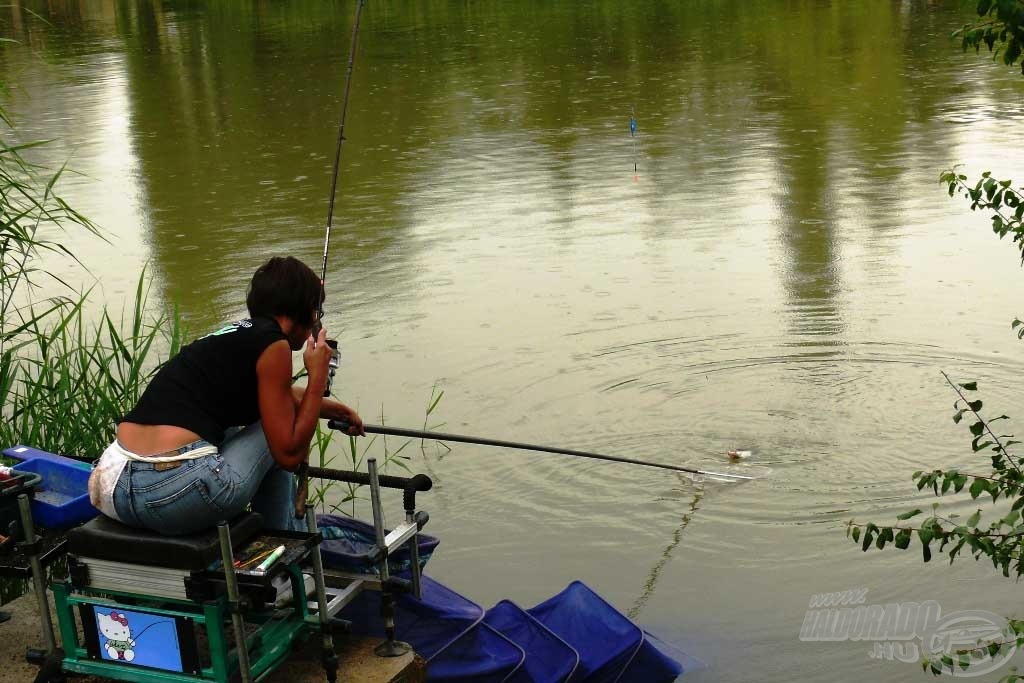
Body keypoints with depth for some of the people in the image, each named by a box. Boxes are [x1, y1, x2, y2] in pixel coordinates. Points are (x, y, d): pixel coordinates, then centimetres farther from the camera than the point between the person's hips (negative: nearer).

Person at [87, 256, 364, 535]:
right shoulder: (272, 343, 0)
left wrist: (333, 408, 59)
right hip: (176, 496, -8)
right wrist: (317, 378, 10)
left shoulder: (230, 335, 23)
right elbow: (289, 454, 1)